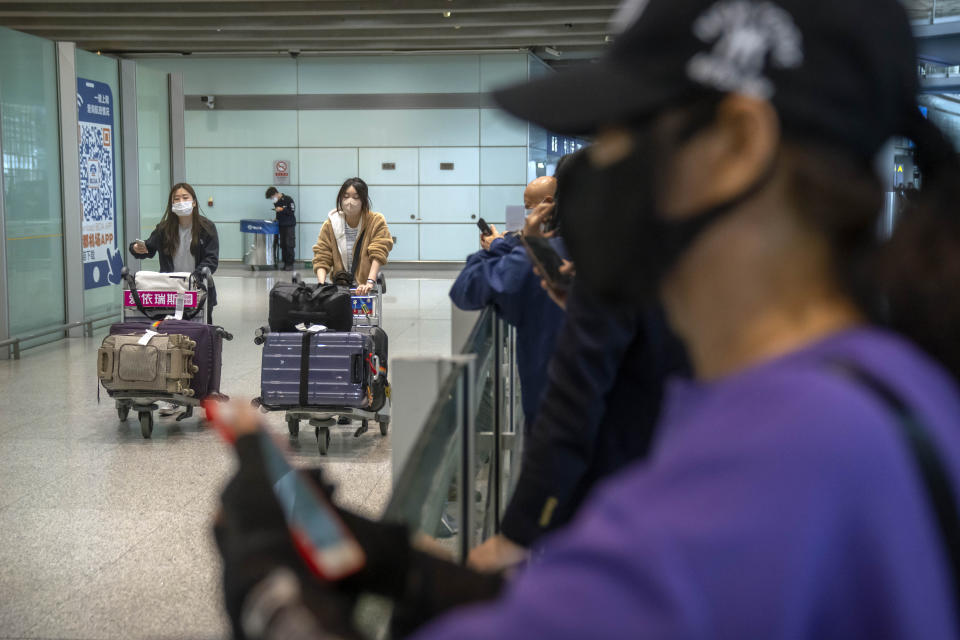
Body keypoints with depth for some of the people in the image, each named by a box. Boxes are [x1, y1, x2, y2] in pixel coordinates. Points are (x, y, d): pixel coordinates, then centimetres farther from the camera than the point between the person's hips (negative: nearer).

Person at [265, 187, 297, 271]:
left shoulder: (288, 199, -11)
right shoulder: (276, 202, 9)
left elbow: (292, 211, -14)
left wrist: (282, 209, -19)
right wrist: (277, 219, 6)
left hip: (289, 225, -7)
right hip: (281, 225, 7)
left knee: (289, 245, -7)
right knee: (283, 245, 5)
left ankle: (290, 263, -3)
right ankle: (285, 263, 10)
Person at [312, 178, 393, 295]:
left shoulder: (376, 222, -2)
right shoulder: (330, 225, 3)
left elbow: (378, 254, -12)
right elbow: (321, 259, 0)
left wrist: (370, 282, -27)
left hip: (364, 289, -1)